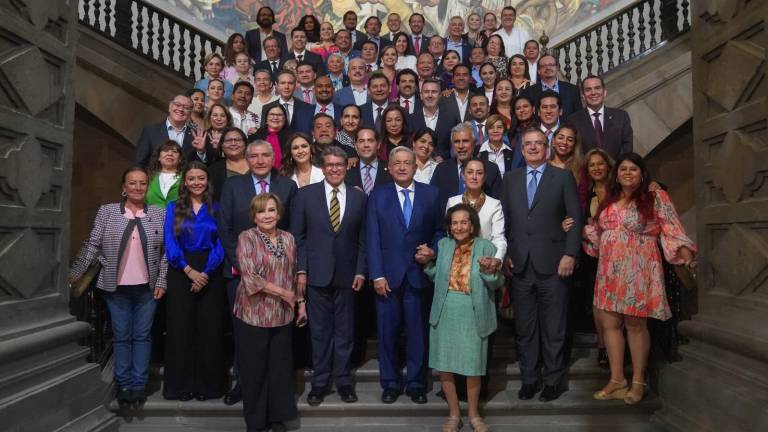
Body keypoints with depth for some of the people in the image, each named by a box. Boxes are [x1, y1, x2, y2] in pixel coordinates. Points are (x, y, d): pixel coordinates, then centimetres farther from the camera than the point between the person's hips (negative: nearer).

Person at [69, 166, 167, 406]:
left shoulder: (159, 213, 1)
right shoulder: (107, 211, 0)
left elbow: (166, 251, 2)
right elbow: (92, 245, 1)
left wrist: (162, 281, -2)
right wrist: (74, 273, -3)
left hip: (147, 287, 0)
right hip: (116, 287, 0)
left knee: (142, 336, 7)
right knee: (121, 337, 9)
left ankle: (139, 384, 17)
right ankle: (124, 385, 20)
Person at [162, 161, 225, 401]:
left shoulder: (216, 209, 6)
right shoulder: (173, 208, 7)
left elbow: (220, 244, 0)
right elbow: (170, 243, -2)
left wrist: (205, 273, -12)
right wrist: (190, 271, -13)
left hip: (210, 273, 0)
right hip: (181, 272, 0)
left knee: (209, 329, 3)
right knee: (180, 329, 3)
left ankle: (208, 385, 14)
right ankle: (180, 385, 15)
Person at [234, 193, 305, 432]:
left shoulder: (288, 238, 6)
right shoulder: (246, 238, -8)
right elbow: (250, 277, -16)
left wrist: (300, 302, 11)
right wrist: (282, 293, -14)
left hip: (283, 315, 4)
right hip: (253, 314, -4)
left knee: (281, 367, 10)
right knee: (254, 368, 7)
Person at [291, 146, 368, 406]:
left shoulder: (359, 197, 5)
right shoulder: (306, 194, 1)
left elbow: (363, 239, 5)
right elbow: (297, 236, 1)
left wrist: (361, 271, -1)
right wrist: (301, 270, -5)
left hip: (346, 274, 1)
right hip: (317, 274, -1)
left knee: (345, 331, 10)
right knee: (319, 331, 8)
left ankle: (343, 380, 24)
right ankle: (320, 382, 21)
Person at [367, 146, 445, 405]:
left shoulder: (431, 194, 5)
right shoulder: (378, 195, 4)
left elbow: (439, 230, 11)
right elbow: (372, 238, -1)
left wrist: (433, 250, -9)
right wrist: (377, 275, -8)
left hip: (418, 274, 0)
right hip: (388, 275, 0)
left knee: (417, 332, 6)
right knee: (387, 333, 8)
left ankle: (416, 383, 23)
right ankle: (390, 383, 23)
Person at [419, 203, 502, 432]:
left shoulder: (486, 247, -5)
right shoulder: (443, 245, 5)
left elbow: (497, 284, -5)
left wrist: (490, 272, -25)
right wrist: (427, 263, -4)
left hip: (472, 315, -3)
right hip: (445, 313, 3)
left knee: (472, 367, 9)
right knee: (443, 365, 9)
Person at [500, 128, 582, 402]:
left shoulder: (563, 177, 3)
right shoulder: (511, 179, 12)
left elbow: (575, 218, -1)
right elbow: (504, 220, 11)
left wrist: (570, 254, -8)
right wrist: (504, 254, 3)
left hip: (552, 263, -3)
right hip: (519, 264, 3)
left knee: (553, 327, 5)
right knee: (524, 327, 9)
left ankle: (553, 379, 20)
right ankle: (529, 378, 22)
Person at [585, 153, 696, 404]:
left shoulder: (656, 197, -3)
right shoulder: (608, 200, 13)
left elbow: (672, 230, -8)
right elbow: (598, 233, 21)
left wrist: (686, 255, -23)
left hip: (638, 272, -5)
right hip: (609, 273, 5)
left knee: (635, 325, 2)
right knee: (609, 323, 5)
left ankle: (638, 382, 16)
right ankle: (617, 381, 16)